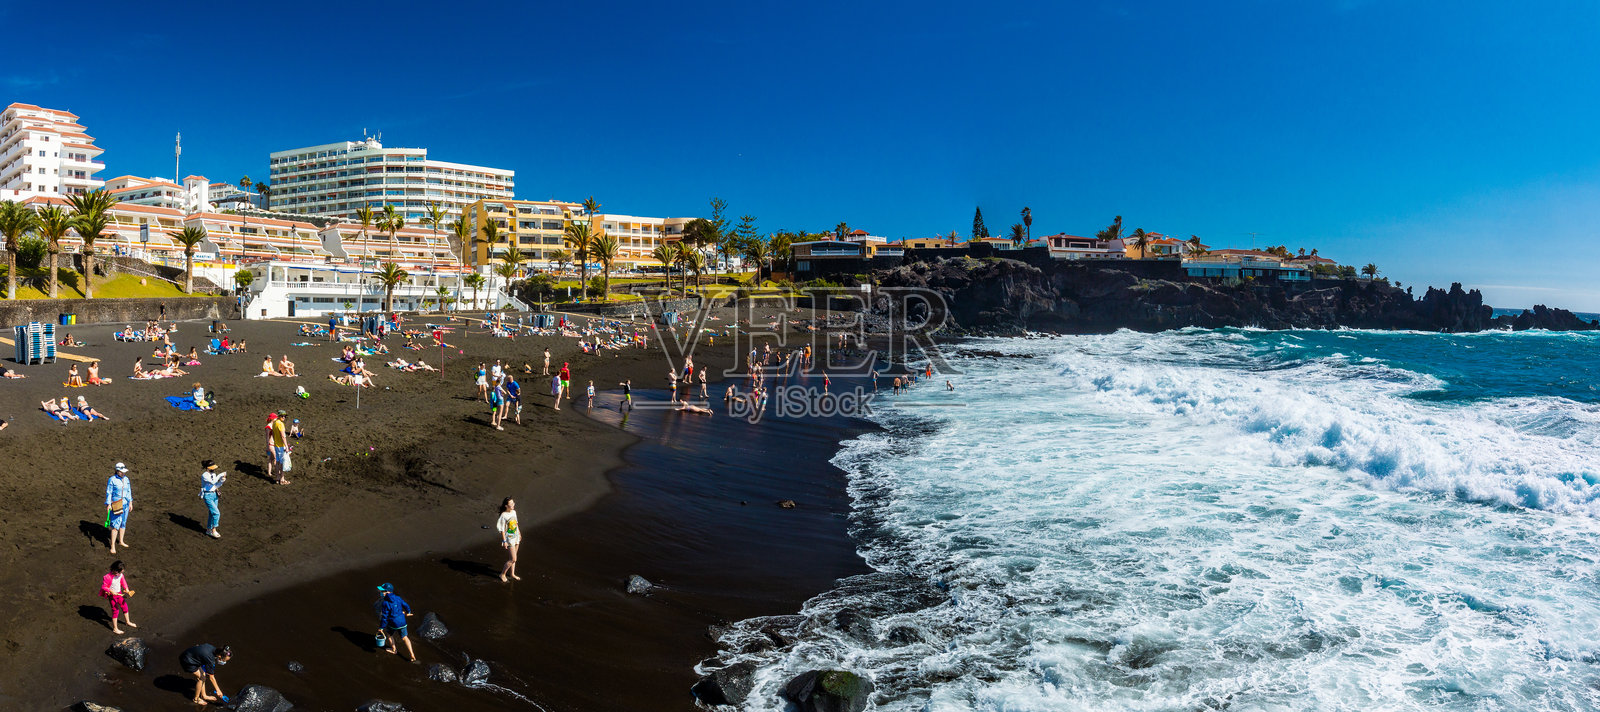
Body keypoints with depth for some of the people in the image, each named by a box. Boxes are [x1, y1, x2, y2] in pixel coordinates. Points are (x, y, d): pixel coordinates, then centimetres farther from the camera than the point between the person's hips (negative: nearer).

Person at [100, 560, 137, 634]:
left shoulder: (121, 575, -8)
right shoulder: (108, 577, -26)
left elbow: (123, 582, 8)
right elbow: (103, 587, -18)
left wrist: (126, 589, -5)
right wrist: (111, 591, -28)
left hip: (119, 593, 6)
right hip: (112, 595, -6)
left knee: (125, 607, 18)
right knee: (115, 611, -1)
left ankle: (128, 622, 40)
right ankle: (115, 629, 12)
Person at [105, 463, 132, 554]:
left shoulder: (126, 479, 6)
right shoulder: (112, 480, -11)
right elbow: (109, 492, -10)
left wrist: (130, 503, 14)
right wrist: (108, 504, -15)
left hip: (125, 504, 6)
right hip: (116, 505, -6)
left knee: (123, 523, 14)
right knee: (116, 525, -9)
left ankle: (121, 541, 28)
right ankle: (113, 546, -4)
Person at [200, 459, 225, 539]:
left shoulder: (213, 474, 7)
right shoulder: (204, 475, -16)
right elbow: (213, 482, -30)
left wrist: (222, 480, -6)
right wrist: (221, 475, -27)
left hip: (214, 495, 8)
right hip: (208, 496, -8)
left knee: (212, 513, 14)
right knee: (216, 513, -12)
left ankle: (209, 530, 27)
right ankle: (213, 531, -2)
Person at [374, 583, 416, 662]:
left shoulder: (385, 603, -19)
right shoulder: (398, 598, -2)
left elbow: (384, 617, -17)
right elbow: (406, 606, 9)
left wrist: (381, 627, -7)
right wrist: (408, 612, 30)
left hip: (393, 623, -5)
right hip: (402, 621, 5)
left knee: (389, 634, 26)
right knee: (404, 637, 14)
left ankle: (394, 650, 43)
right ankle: (412, 655, 11)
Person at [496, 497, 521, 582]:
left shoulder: (514, 512, 2)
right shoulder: (503, 515, -20)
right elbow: (502, 529, -17)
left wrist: (519, 533, 23)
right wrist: (504, 541, -17)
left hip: (516, 537, 7)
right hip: (509, 538, -7)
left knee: (513, 558, 17)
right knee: (513, 559, -6)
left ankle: (512, 573, 31)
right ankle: (502, 574, 11)